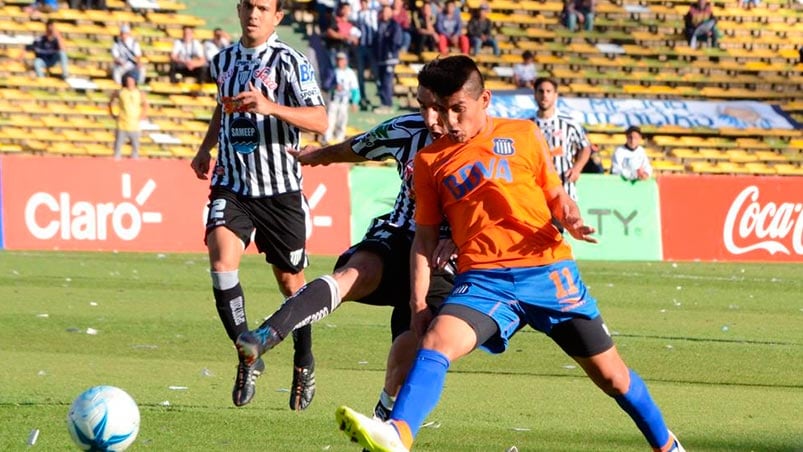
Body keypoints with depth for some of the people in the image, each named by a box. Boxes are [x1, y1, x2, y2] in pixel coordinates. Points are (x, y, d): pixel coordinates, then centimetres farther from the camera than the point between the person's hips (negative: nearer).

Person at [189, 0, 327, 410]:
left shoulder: (288, 62, -8)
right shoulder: (223, 60, 10)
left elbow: (320, 121, -18)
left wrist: (271, 108, -31)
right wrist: (205, 147, 16)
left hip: (279, 189, -3)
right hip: (231, 184, 3)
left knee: (290, 280, 7)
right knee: (222, 260, -20)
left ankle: (304, 364, 28)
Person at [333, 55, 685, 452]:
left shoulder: (523, 135, 10)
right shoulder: (430, 161, 13)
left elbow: (555, 194, 17)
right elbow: (425, 237, 14)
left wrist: (570, 218, -6)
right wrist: (418, 303, 6)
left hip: (547, 269, 0)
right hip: (483, 280, 0)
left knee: (608, 372, 3)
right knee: (436, 340, -28)